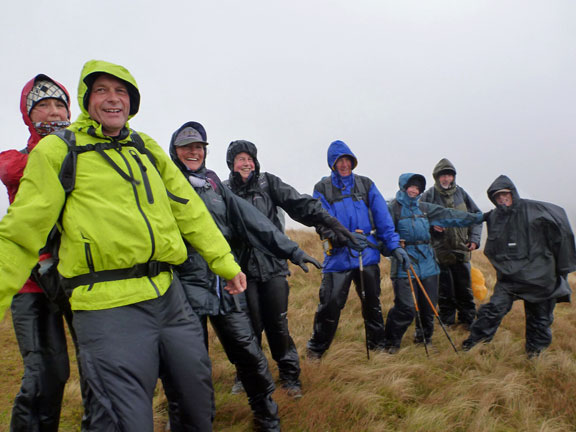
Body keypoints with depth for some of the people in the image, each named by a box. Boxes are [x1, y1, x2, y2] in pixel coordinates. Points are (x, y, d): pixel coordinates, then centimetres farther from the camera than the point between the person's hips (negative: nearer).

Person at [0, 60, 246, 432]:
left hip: (169, 294, 5)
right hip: (110, 307, -5)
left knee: (200, 398, 17)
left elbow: (188, 209, 14)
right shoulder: (58, 150, 1)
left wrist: (224, 262, 10)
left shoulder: (146, 148, 14)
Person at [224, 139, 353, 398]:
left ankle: (289, 376, 21)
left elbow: (299, 203, -5)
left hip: (272, 265, 0)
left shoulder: (268, 183, 4)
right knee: (251, 326, 4)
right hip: (243, 269, 0)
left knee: (278, 325, 3)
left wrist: (329, 221, -15)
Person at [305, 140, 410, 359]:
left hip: (367, 255, 3)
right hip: (337, 257, -2)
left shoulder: (366, 185, 8)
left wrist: (394, 244, -4)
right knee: (330, 304, -5)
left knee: (372, 302, 13)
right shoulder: (322, 189, 1)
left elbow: (382, 217, 5)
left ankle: (377, 344, 31)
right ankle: (315, 350, 13)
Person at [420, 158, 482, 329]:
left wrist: (474, 238, 4)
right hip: (440, 251, -3)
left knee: (465, 287, 11)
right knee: (444, 289, 6)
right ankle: (447, 321, 21)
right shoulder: (428, 196, -4)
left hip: (462, 250, 3)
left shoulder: (461, 193, 6)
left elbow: (476, 216, 14)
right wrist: (431, 224, -19)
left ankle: (468, 318, 26)